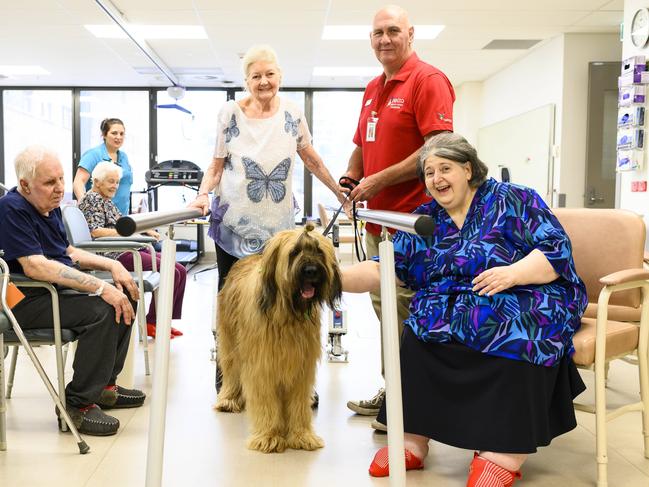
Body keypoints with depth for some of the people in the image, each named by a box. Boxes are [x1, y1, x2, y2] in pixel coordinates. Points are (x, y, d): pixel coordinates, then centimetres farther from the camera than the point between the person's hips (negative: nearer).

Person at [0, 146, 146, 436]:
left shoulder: (50, 205, 11)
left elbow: (67, 252, 22)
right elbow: (34, 266, -29)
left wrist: (112, 265, 5)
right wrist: (102, 287, -33)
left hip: (61, 288, 10)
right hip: (26, 301, -10)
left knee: (125, 295, 9)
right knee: (101, 310, -29)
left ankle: (104, 385, 15)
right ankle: (78, 405, -16)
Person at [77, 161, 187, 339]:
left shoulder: (107, 201, 24)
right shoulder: (92, 199, -5)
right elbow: (95, 231, -18)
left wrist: (144, 229, 8)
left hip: (129, 249, 10)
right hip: (115, 254, -10)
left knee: (180, 271, -1)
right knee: (169, 273, -21)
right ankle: (152, 323, -12)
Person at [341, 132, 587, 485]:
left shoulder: (512, 201, 1)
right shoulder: (423, 221, 12)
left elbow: (556, 249, -8)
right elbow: (385, 269, 3)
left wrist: (513, 273, -24)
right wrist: (338, 277, -13)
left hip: (524, 302, -3)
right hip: (453, 309, 4)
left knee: (516, 334, -35)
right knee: (417, 331, -25)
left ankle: (505, 452, -29)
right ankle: (412, 439, -20)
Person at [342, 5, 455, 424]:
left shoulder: (428, 80, -8)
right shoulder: (373, 89, 18)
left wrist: (380, 180, -17)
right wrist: (350, 179, 7)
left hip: (411, 217, -9)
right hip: (377, 217, 9)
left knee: (407, 309, -5)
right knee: (384, 306, 15)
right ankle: (391, 390, 28)